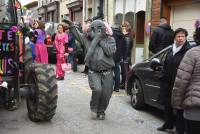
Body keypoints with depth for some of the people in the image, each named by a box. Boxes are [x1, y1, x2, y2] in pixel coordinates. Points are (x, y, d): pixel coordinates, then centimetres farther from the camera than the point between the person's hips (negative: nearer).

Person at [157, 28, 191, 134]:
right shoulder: (171, 50, 13)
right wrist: (163, 78, 13)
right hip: (168, 83, 7)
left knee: (179, 108, 2)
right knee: (167, 105, 19)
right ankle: (168, 124, 37)